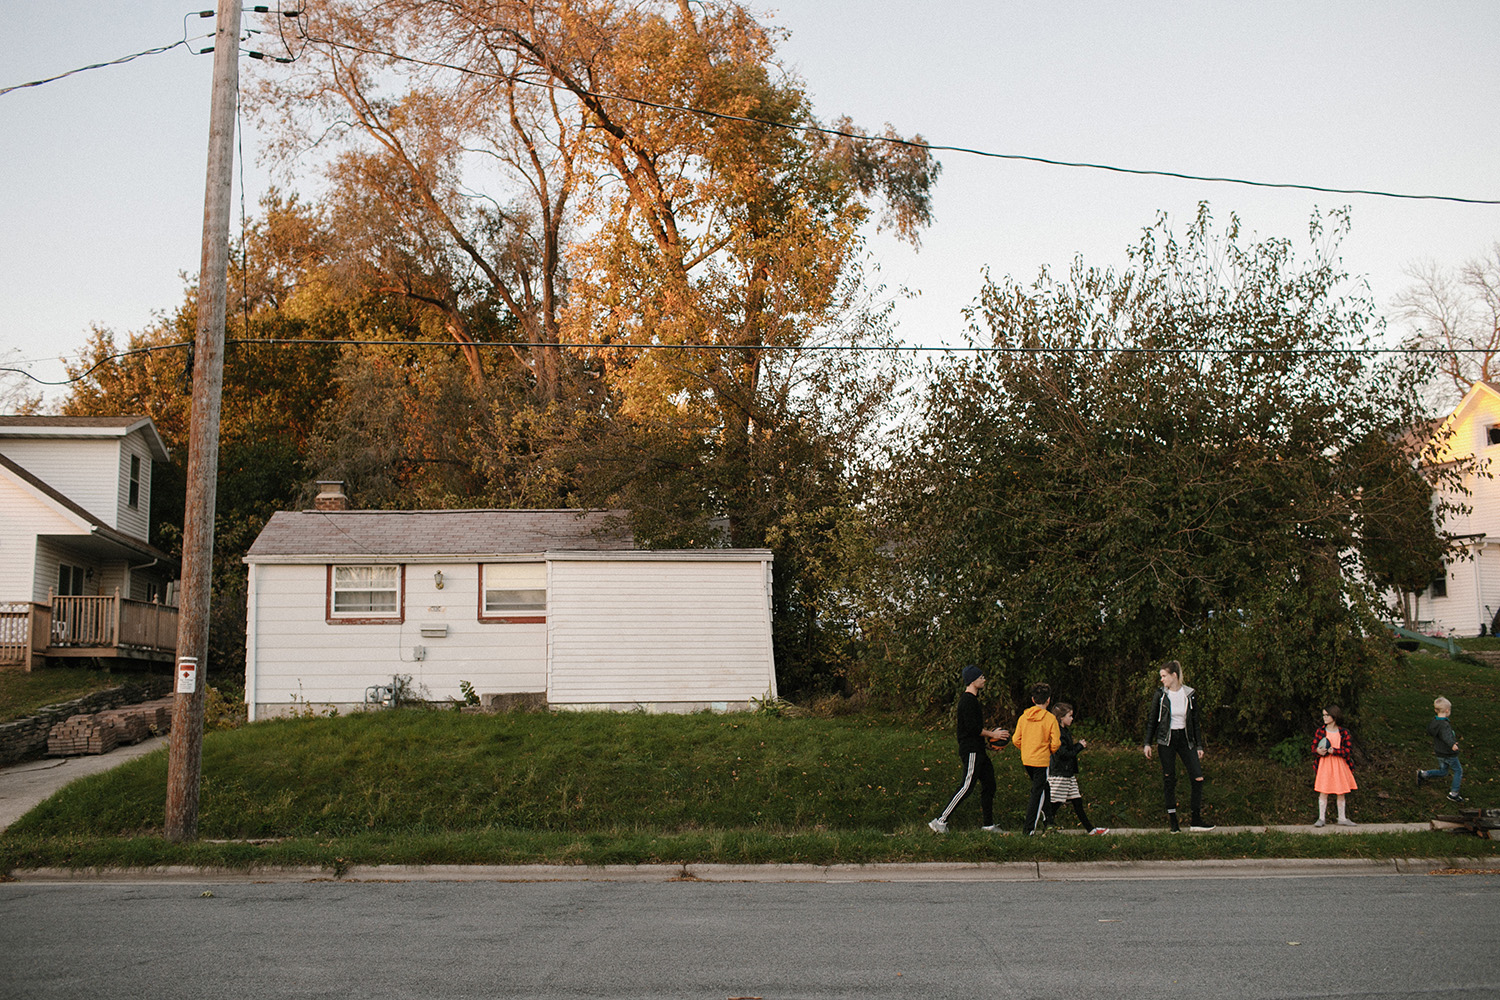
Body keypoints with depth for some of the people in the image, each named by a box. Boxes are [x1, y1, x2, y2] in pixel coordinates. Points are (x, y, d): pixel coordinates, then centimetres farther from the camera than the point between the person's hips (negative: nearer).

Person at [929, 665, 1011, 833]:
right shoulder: (968, 700, -16)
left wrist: (989, 733, 15)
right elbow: (972, 728, -22)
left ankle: (988, 824, 17)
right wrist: (992, 734, -13)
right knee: (967, 787, -11)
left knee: (989, 784, 11)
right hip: (971, 751, -11)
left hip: (978, 750, 11)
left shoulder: (972, 699, 17)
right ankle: (941, 821, -9)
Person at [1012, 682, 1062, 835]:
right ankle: (1030, 828, 2)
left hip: (1026, 760, 4)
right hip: (1042, 760, -4)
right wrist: (1051, 751, 8)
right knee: (1039, 793, 2)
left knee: (1037, 788, 25)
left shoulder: (1023, 717, 1)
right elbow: (1055, 743, -13)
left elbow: (1016, 740, 2)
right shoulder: (1050, 718, -11)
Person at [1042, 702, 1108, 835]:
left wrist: (1079, 745, 3)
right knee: (1054, 804, -4)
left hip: (1069, 773, 10)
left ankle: (1090, 829, 17)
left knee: (1077, 801, 13)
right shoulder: (1057, 732, -17)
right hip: (1059, 773, -10)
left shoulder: (1065, 730, 15)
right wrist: (1079, 746, -9)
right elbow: (1063, 753, -21)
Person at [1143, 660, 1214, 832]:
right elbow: (1152, 720, 4)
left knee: (1198, 777, -5)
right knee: (1169, 780, 1)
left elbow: (1195, 721, 6)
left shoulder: (1190, 694, -1)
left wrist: (1199, 745, 5)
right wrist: (1147, 743, 0)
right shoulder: (1160, 694, -3)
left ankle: (1197, 820, 4)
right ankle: (1173, 821, 10)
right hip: (1166, 740, -1)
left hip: (1186, 739, 1)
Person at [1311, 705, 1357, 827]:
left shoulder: (1343, 732, 0)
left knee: (1341, 792, 9)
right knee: (1323, 792, -4)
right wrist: (1318, 750, -19)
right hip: (1325, 763, -1)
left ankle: (1342, 818, 20)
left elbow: (1348, 749, -5)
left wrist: (1334, 751, -19)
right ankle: (1321, 818, 3)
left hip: (1340, 764, 1)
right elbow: (1313, 747, 4)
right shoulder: (1320, 731, 2)